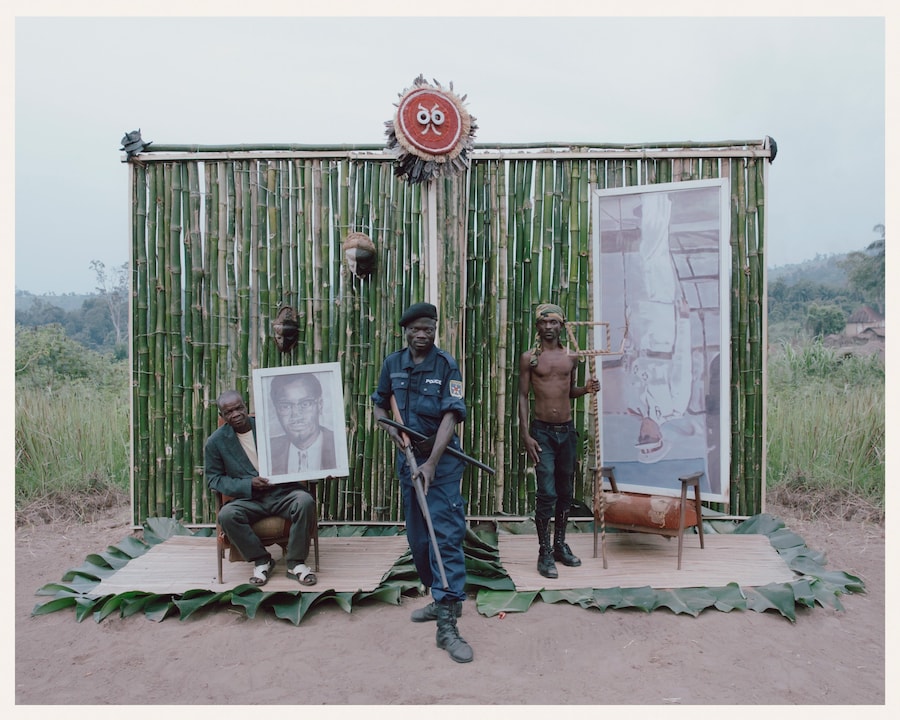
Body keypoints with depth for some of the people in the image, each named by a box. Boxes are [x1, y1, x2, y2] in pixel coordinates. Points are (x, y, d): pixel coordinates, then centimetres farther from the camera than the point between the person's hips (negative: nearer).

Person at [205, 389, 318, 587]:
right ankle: (261, 560, -7)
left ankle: (295, 562, -13)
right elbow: (214, 478, 4)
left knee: (305, 501, -30)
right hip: (249, 499, 0)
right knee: (226, 515, -30)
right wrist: (248, 484, -12)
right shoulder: (216, 441, 3)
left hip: (283, 492, 0)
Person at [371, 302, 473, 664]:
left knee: (446, 535, -9)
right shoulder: (392, 364, 4)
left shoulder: (447, 365, -10)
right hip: (407, 457, 5)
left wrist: (432, 463, -25)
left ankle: (447, 625, -5)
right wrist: (390, 428, -6)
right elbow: (379, 404, 16)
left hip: (442, 458, -5)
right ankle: (443, 598, 33)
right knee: (417, 535, 13)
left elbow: (451, 416, -17)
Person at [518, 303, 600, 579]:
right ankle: (545, 553, 5)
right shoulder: (529, 358, -3)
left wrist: (586, 389, -3)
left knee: (566, 491, 12)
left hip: (567, 430, 4)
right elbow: (523, 397, -3)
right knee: (547, 493, -7)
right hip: (542, 431, -4)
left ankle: (560, 545, 27)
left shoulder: (571, 357, 7)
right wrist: (525, 435, -10)